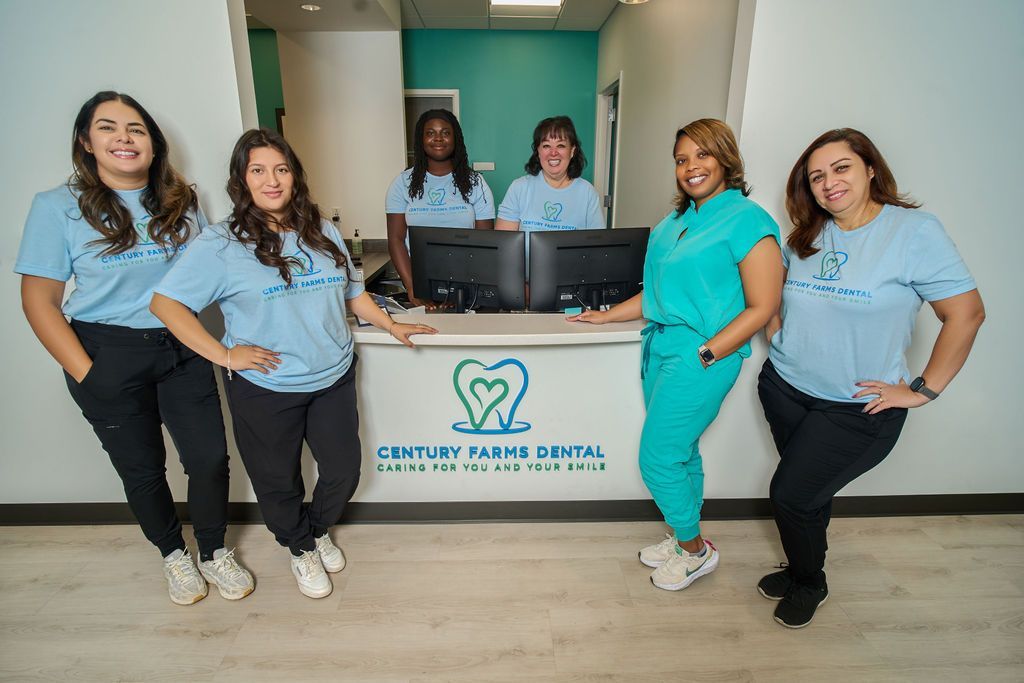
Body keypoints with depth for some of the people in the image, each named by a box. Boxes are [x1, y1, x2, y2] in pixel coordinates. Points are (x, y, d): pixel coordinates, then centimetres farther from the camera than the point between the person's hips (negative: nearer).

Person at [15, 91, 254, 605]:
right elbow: (39, 299, -5)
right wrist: (86, 373, -12)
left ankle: (214, 553, 28)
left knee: (210, 458, 2)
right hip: (109, 357, -2)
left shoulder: (180, 201, 4)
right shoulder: (58, 207, -6)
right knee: (143, 469, 11)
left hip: (182, 348, 2)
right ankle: (173, 554, 37)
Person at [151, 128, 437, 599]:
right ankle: (301, 548, 44)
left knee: (344, 469, 13)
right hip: (265, 388, -3)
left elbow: (352, 291, 15)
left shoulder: (321, 232, 5)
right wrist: (223, 355, -15)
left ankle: (318, 530, 45)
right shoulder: (221, 244, -9)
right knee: (279, 481, 14)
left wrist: (392, 326, 10)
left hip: (334, 378, 4)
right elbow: (166, 302, -10)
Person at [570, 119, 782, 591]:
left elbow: (762, 307, -13)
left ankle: (695, 550, 23)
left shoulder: (747, 220, -10)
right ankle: (684, 540, 36)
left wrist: (705, 354, -18)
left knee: (658, 460, -1)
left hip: (700, 358, -7)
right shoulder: (676, 220, 13)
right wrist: (606, 315, 17)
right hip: (660, 347, 7)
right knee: (682, 455, 17)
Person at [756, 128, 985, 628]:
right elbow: (774, 291, 19)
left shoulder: (915, 230, -12)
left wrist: (923, 390, -13)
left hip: (858, 408, -4)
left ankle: (808, 585, 27)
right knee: (809, 492, 17)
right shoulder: (806, 236, 3)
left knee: (791, 494, -2)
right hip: (784, 388, 5)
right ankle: (801, 570, 42)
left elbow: (966, 312, -12)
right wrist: (776, 336, 5)